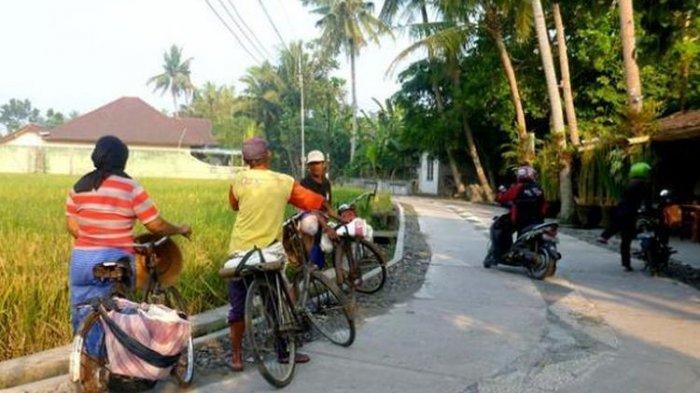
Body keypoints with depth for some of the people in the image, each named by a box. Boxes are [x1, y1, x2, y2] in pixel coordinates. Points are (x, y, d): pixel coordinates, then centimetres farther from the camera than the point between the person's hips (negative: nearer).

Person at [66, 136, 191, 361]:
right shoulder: (130, 187, -10)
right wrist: (180, 230, 7)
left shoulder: (80, 186, 4)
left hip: (82, 260, 4)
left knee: (83, 317, 15)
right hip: (114, 262, -4)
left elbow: (72, 226, 7)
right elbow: (156, 225, -9)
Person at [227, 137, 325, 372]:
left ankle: (236, 356, 16)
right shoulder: (284, 182, -5)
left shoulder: (239, 179, -4)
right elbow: (316, 203, 1)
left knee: (238, 306, 10)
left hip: (240, 252, 1)